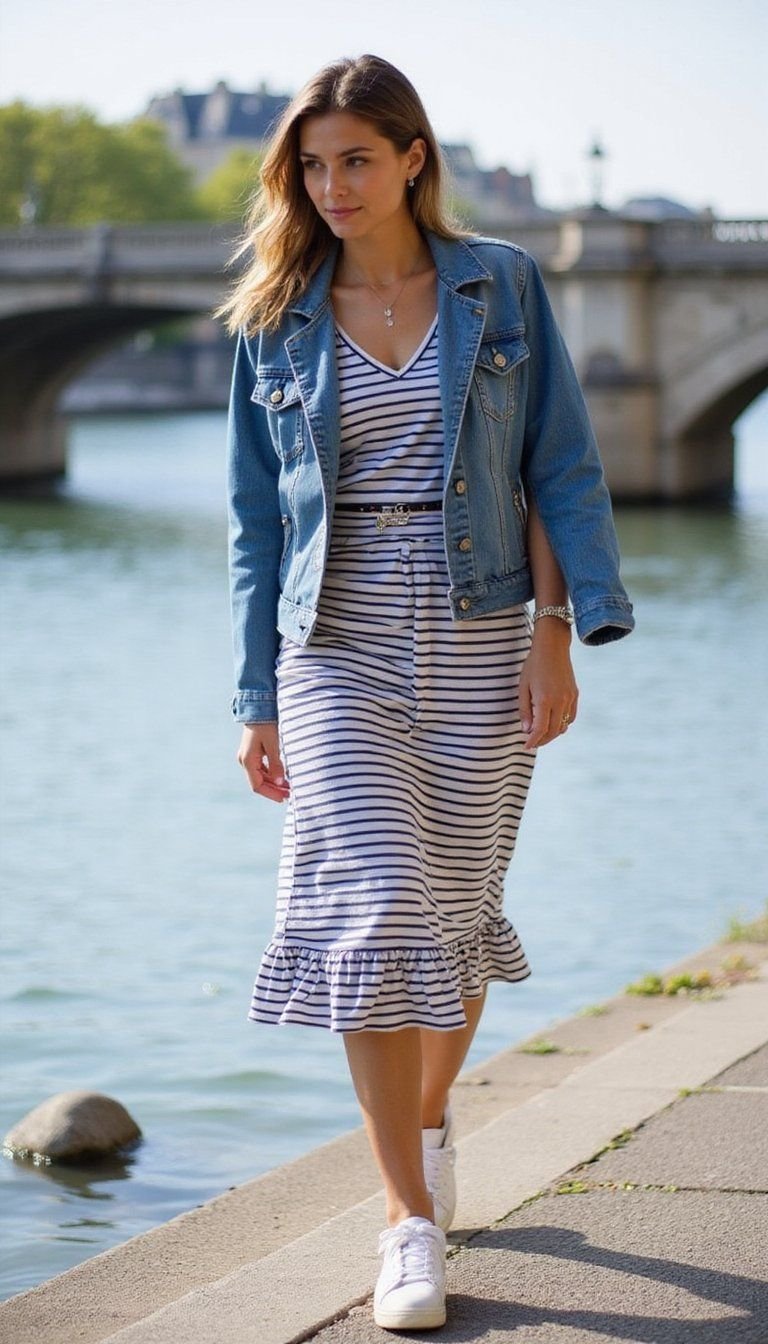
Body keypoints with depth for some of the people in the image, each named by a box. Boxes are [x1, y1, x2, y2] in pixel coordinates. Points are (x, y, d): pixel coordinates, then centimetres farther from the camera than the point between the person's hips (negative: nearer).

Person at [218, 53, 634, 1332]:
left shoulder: (502, 284, 3)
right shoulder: (276, 323, 5)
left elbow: (561, 468, 2)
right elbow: (257, 519, 7)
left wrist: (558, 630, -8)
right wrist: (257, 700, 4)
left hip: (480, 645, 0)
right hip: (340, 652, 0)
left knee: (454, 903, 9)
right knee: (373, 913, -12)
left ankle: (432, 1121, 38)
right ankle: (412, 1223, -6)